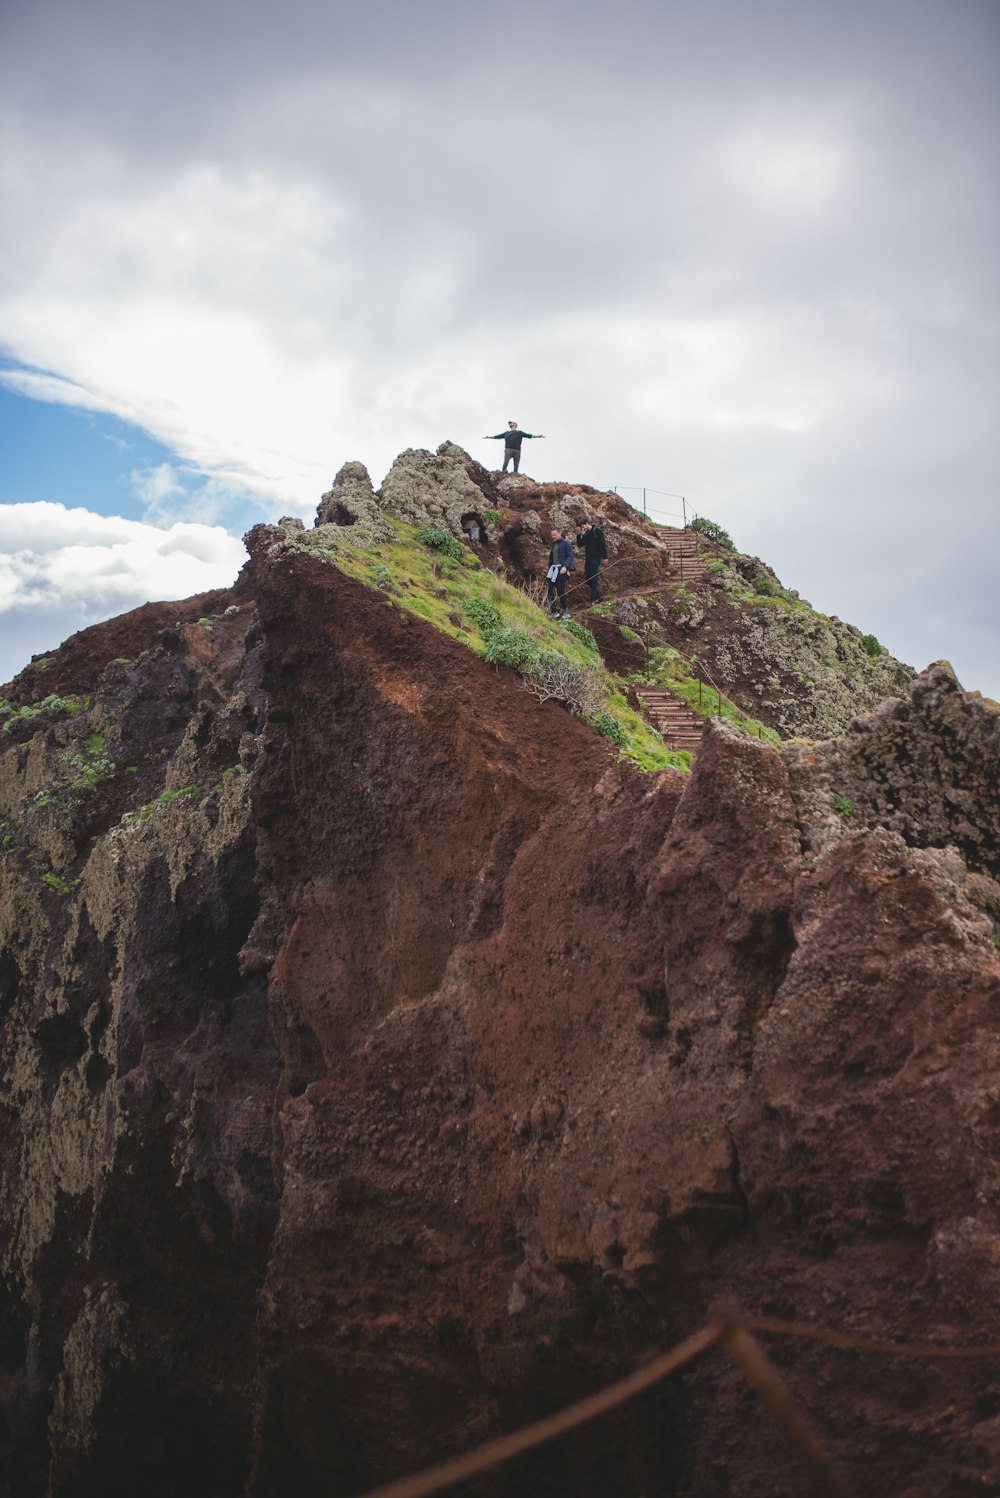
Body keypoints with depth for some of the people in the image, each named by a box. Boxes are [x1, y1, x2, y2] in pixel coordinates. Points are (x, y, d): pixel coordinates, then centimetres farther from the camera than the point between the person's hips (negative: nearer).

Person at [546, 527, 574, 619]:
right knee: (550, 590, -1)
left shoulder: (565, 543, -6)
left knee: (560, 591, -8)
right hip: (554, 568, 7)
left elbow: (570, 556, -11)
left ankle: (565, 612, 4)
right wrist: (549, 568, 19)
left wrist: (565, 567, -22)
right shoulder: (554, 543, 16)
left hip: (562, 569, -7)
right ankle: (553, 611, 6)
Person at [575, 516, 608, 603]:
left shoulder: (597, 530, -9)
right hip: (588, 558, 8)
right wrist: (581, 535, -3)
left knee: (593, 578, -8)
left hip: (595, 558, -8)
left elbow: (603, 544, -12)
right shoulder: (586, 534, 13)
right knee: (587, 579, 9)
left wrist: (605, 557, -16)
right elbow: (580, 544, 13)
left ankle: (594, 599, -5)